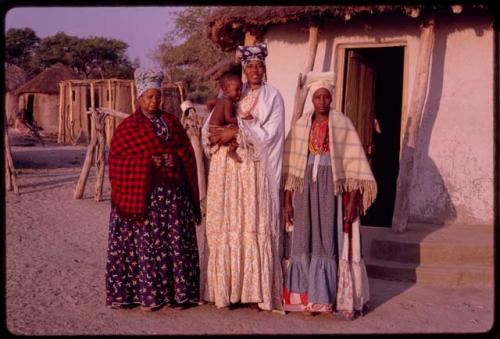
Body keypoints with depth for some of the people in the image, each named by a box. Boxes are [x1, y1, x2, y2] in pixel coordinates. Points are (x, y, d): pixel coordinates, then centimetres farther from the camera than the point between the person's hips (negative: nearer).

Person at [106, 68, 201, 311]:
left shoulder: (172, 123, 12)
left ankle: (177, 293, 12)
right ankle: (146, 295, 8)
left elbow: (187, 156, 13)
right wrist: (149, 161, -10)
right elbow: (118, 162, -2)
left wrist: (172, 160, -4)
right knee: (145, 243, -1)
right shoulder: (127, 128, 4)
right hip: (143, 196, -3)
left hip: (173, 195, 3)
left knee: (175, 243, 4)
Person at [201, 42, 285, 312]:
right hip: (226, 170, 4)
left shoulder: (272, 96, 4)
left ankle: (258, 289, 2)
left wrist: (238, 132, -14)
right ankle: (230, 288, 8)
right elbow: (209, 127, 11)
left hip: (255, 171, -3)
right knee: (227, 227, 2)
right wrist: (215, 137, -11)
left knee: (255, 226, -5)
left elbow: (269, 133, -6)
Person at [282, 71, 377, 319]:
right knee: (307, 242, 5)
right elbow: (291, 167, 6)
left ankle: (342, 299, 6)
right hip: (306, 188, 3)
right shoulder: (300, 126, 7)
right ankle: (310, 296, 14)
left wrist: (353, 201, -10)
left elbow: (354, 164, -4)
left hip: (334, 189, -2)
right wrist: (287, 201, 1)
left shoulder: (343, 124, 0)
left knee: (334, 242, -2)